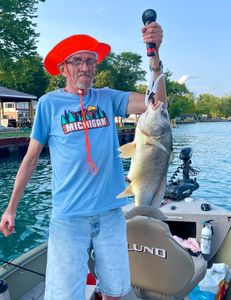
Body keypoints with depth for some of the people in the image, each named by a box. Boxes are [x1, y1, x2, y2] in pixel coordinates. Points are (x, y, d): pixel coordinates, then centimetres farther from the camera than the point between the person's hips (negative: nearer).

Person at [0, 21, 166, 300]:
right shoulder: (49, 103, -2)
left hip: (111, 212, 3)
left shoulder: (108, 97, 4)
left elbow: (156, 102, -7)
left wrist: (154, 54, -18)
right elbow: (32, 156, 2)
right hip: (68, 216, -2)